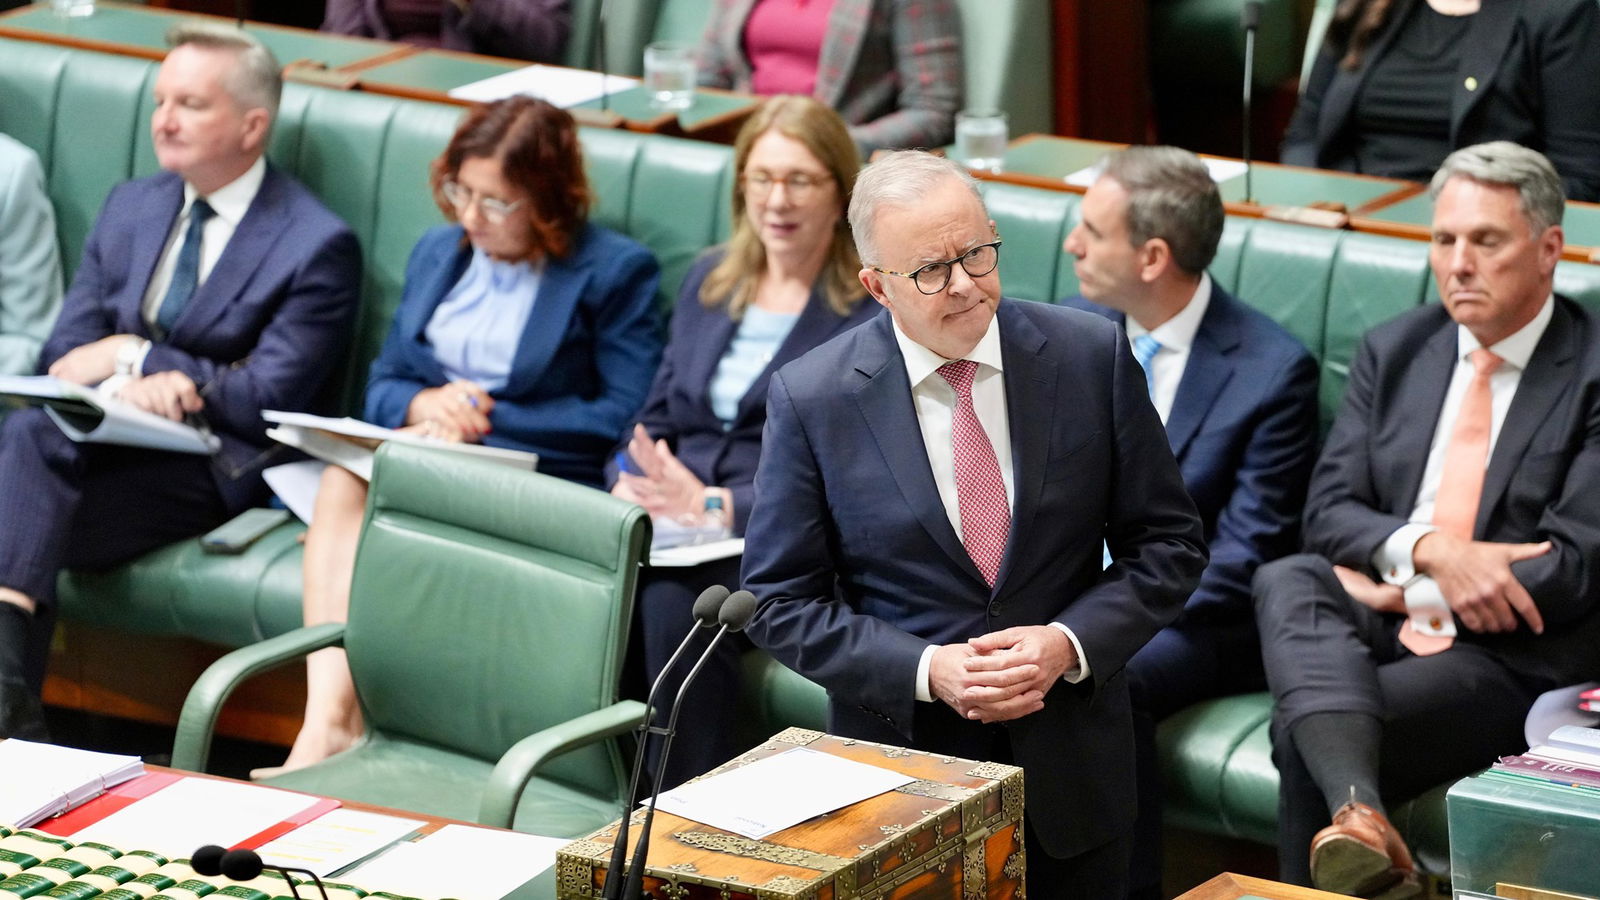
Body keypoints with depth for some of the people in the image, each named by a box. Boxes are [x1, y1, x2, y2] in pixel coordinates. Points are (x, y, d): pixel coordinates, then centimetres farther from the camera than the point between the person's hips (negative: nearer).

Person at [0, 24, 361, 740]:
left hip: (216, 465, -5)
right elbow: (63, 354, 11)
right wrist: (126, 385, -13)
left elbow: (266, 399, -9)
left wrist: (132, 356, -9)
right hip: (101, 435, 5)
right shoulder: (129, 208, 17)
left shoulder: (318, 246, -3)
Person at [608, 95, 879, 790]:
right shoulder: (710, 281, 21)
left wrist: (718, 504, -19)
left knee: (675, 601, -36)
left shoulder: (873, 313, 0)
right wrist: (634, 479, 0)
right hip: (666, 526, 5)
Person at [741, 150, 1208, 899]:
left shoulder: (1091, 355, -6)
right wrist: (925, 670, -17)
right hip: (900, 761, -1)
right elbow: (780, 601, -4)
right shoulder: (810, 398, -9)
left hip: (1071, 763, 2)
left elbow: (1168, 544, 0)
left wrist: (1070, 643, -15)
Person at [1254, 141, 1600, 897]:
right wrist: (1428, 550, -16)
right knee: (1284, 582, -30)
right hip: (1379, 623, 5)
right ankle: (1360, 817, -50)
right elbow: (1327, 510, 6)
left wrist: (1405, 594, -10)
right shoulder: (1394, 351, 13)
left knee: (1300, 735, -28)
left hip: (1512, 657, -5)